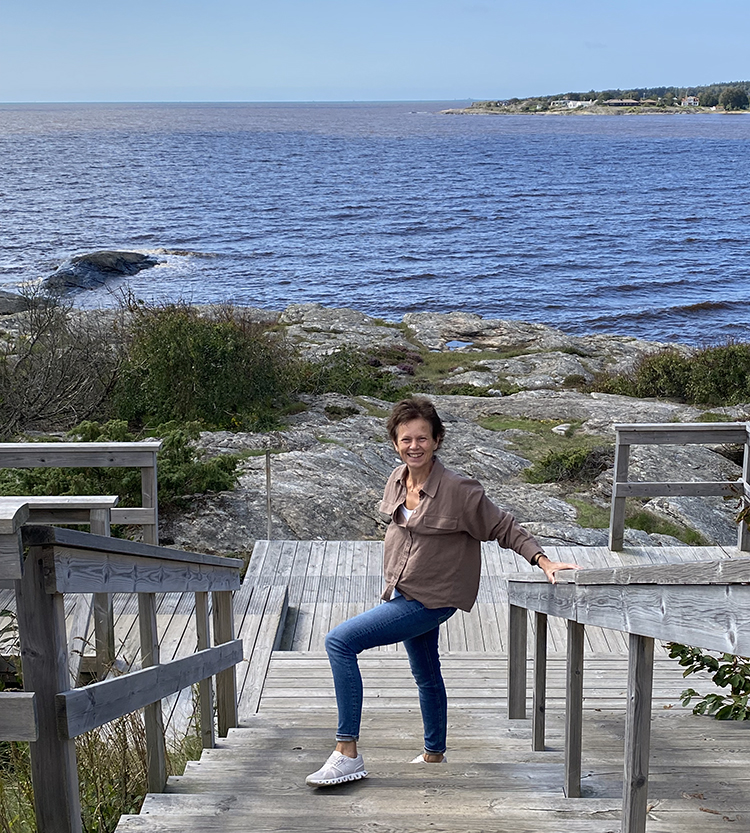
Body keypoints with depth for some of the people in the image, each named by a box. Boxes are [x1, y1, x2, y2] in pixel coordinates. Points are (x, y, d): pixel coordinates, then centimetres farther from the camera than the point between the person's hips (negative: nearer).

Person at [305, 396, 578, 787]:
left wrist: (544, 561, -23)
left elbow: (505, 528, -14)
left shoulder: (459, 490, -22)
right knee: (426, 676, 26)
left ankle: (347, 753, -14)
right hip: (402, 594, 8)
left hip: (428, 601, -8)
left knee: (339, 641, -18)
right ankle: (434, 754, 49)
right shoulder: (398, 479, -2)